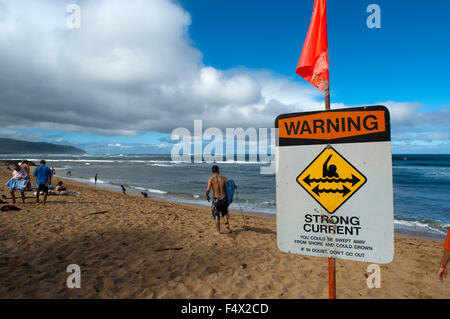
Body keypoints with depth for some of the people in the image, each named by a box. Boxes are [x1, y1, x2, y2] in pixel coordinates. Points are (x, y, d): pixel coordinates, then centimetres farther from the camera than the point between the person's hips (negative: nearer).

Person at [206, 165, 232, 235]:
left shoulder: (211, 179, -7)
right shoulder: (224, 178, 1)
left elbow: (208, 189, -17)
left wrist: (207, 196, 1)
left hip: (216, 199, -2)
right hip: (224, 198, 2)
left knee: (216, 216, 13)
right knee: (224, 212, 27)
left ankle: (218, 231, 18)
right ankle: (227, 224, 7)